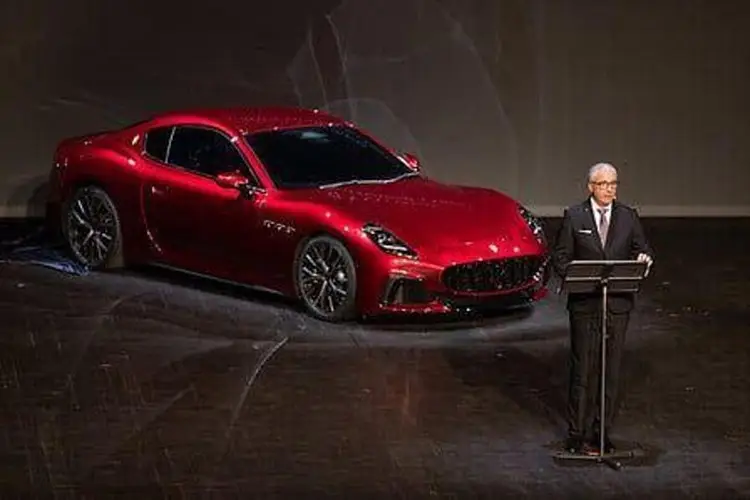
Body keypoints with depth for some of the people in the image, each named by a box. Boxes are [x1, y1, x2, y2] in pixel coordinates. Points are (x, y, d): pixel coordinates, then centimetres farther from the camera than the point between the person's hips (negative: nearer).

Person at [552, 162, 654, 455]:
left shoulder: (628, 217, 6)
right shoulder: (574, 217, 0)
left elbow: (644, 251, 8)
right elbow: (560, 257, 1)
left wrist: (644, 260, -16)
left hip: (618, 303, 2)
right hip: (584, 303, -2)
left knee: (611, 369, 6)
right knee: (583, 368, 0)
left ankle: (602, 432, 15)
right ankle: (578, 434, 6)